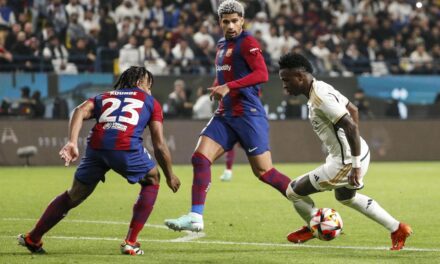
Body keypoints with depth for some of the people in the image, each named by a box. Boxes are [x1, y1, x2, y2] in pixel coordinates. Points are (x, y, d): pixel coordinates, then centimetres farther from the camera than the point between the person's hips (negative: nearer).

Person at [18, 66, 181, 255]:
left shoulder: (104, 97, 33)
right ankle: (130, 242, 15)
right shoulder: (150, 102, 26)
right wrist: (170, 176, 32)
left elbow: (80, 111, 10)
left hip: (96, 146, 3)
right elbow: (159, 146, 20)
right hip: (126, 147, -3)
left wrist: (72, 142, -1)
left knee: (75, 195, 23)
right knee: (151, 182, 24)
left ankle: (32, 238, 30)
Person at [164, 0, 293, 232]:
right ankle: (195, 217, -9)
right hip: (225, 114, 8)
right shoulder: (222, 45, 17)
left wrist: (229, 87, -24)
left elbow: (262, 74, -20)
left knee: (263, 172, -4)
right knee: (200, 158, -8)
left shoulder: (247, 43, -8)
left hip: (248, 115, -8)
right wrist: (217, 87, 9)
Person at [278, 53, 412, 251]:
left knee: (294, 191, 1)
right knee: (346, 197, 36)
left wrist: (355, 166, -28)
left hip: (345, 163, -10)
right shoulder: (322, 88, 6)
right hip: (357, 153, 10)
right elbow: (353, 110, 18)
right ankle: (397, 229, 37)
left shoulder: (320, 98, -24)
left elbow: (351, 126, -30)